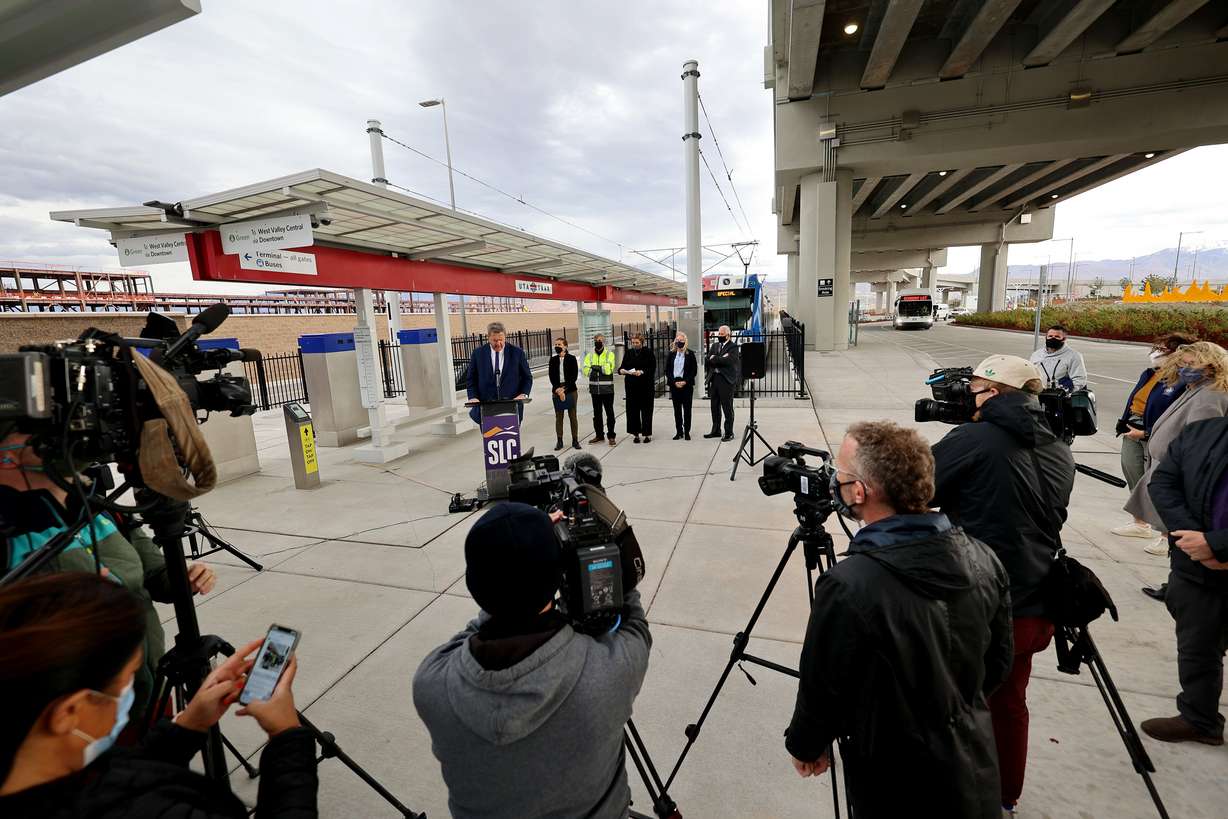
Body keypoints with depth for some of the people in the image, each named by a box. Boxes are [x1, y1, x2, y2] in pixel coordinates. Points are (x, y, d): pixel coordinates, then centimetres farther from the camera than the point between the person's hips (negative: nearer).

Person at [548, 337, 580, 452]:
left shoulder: (572, 358, -1)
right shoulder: (553, 359, 7)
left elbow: (574, 375, -6)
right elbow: (551, 376, 3)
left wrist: (564, 389, -12)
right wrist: (558, 389, -10)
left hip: (570, 390, -2)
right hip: (557, 390, 2)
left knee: (573, 416, 3)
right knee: (558, 416, 5)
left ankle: (575, 440, 12)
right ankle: (559, 440, 12)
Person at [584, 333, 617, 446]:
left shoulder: (609, 353, -1)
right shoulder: (590, 354, 8)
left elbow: (609, 369, -15)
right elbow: (586, 370, -4)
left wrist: (596, 367, -16)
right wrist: (602, 369, -15)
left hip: (607, 389, -4)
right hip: (595, 389, 4)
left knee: (609, 412, 1)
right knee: (597, 412, 12)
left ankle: (611, 436, 9)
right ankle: (599, 435, 23)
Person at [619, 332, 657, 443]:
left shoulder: (649, 353, -1)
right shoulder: (628, 353, 11)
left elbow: (652, 369, -6)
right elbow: (623, 366, 12)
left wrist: (642, 372, -21)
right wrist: (621, 370, -11)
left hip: (646, 386, -3)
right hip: (631, 386, 3)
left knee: (646, 410, 0)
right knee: (632, 410, 2)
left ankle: (647, 434, 10)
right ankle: (636, 433, 11)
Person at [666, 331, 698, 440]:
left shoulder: (690, 354, 0)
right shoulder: (671, 355, 6)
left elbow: (694, 370, -2)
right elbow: (667, 371, 5)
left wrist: (685, 381, -12)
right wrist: (674, 382, -8)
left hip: (687, 385, -2)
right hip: (674, 385, 2)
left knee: (687, 409, 1)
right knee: (677, 409, 6)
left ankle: (687, 432, 9)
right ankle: (679, 431, 13)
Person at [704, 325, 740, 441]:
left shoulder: (733, 347, -4)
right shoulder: (714, 345, 15)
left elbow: (728, 360, -20)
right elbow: (708, 360, 3)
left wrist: (714, 359, -9)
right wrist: (721, 359, -11)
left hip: (726, 380, -6)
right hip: (714, 379, 6)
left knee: (727, 408, 0)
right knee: (715, 407, 13)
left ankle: (729, 433, 8)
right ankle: (716, 431, 24)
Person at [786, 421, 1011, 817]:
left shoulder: (848, 587, -34)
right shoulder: (983, 559, -14)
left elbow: (822, 687, -19)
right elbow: (997, 664, 1)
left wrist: (804, 744, 1)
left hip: (895, 784, -5)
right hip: (975, 771, 5)